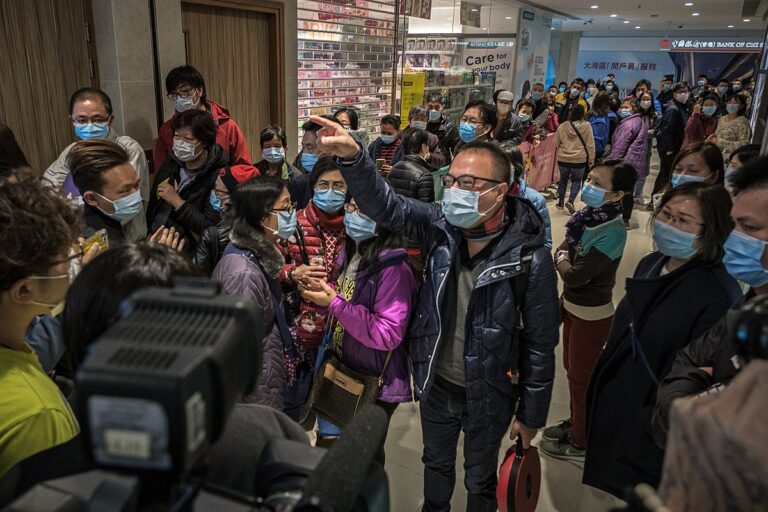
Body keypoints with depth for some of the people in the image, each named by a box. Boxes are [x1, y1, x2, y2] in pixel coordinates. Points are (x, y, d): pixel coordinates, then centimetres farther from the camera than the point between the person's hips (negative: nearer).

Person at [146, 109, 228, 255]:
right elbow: (153, 203, 16)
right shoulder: (172, 162, 3)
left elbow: (212, 229, -24)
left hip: (185, 249, -5)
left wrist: (178, 202, -22)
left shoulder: (218, 177, -18)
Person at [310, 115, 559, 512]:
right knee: (436, 464, 30)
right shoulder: (442, 225, -14)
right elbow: (385, 206, -21)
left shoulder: (531, 259, -24)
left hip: (487, 396, -3)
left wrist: (531, 414, -6)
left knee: (479, 480, 23)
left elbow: (540, 344, -15)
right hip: (435, 383, 4)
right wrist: (351, 156, -40)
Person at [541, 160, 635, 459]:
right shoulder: (589, 216, -4)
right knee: (572, 369, 24)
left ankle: (579, 443, 31)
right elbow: (561, 253, 6)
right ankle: (575, 423, 46)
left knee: (581, 378, 10)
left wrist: (563, 260, -11)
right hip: (573, 305, 8)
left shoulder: (612, 233, -28)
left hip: (592, 314, -8)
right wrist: (564, 258, -13)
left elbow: (573, 275, -28)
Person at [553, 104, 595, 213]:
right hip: (579, 159, -2)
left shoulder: (562, 126, -4)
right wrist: (591, 159, 5)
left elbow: (555, 143, 5)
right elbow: (590, 144, -5)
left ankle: (560, 202, 25)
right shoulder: (586, 126, -9)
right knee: (576, 180, 13)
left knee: (563, 179, 19)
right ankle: (570, 200, -7)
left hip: (563, 159, 2)